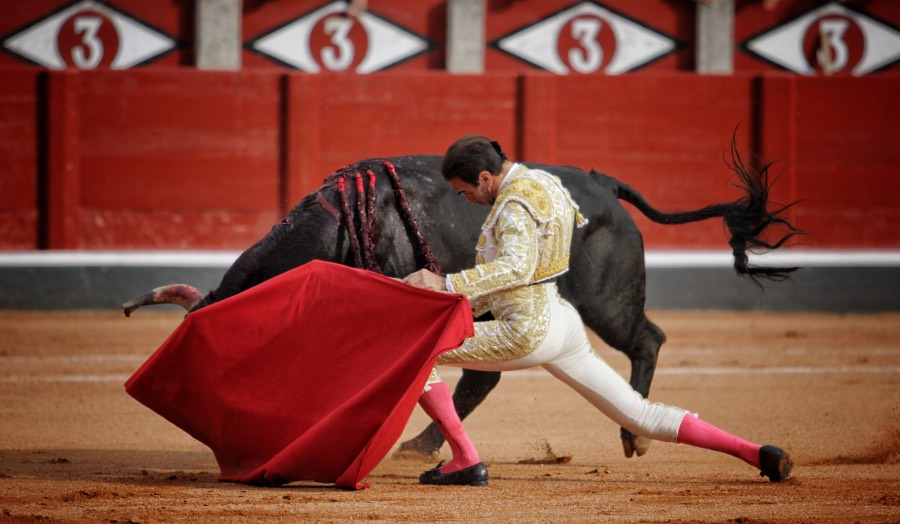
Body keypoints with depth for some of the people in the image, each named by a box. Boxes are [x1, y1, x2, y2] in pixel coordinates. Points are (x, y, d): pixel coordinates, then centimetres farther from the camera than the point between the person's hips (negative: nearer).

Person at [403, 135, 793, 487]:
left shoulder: (515, 205, -15)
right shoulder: (545, 183, 14)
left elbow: (517, 266, -33)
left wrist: (446, 284, -36)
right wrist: (461, 303, 22)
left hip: (527, 332, -10)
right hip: (562, 322, 10)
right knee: (641, 415, 10)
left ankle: (465, 460, -8)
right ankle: (755, 454, 4)